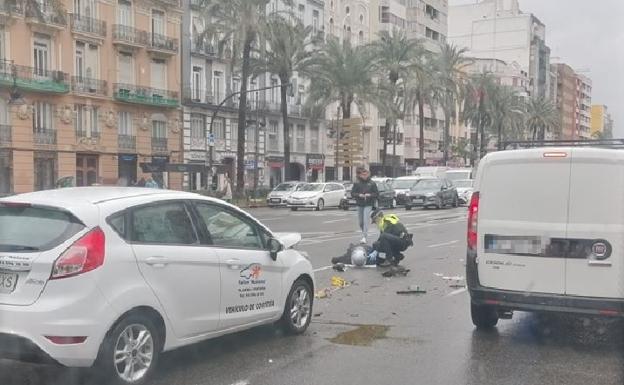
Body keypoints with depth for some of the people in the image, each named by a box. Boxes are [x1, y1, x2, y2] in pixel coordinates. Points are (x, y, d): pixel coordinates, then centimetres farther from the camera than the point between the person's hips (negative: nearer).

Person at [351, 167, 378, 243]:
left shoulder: (372, 183, -2)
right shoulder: (357, 183, 0)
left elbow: (377, 194, 0)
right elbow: (352, 193, -1)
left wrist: (370, 195, -17)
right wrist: (359, 195, -19)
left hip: (368, 205, -3)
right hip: (359, 204, 3)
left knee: (365, 220, -15)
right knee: (360, 222, 12)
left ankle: (364, 237, -15)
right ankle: (364, 232, 40)